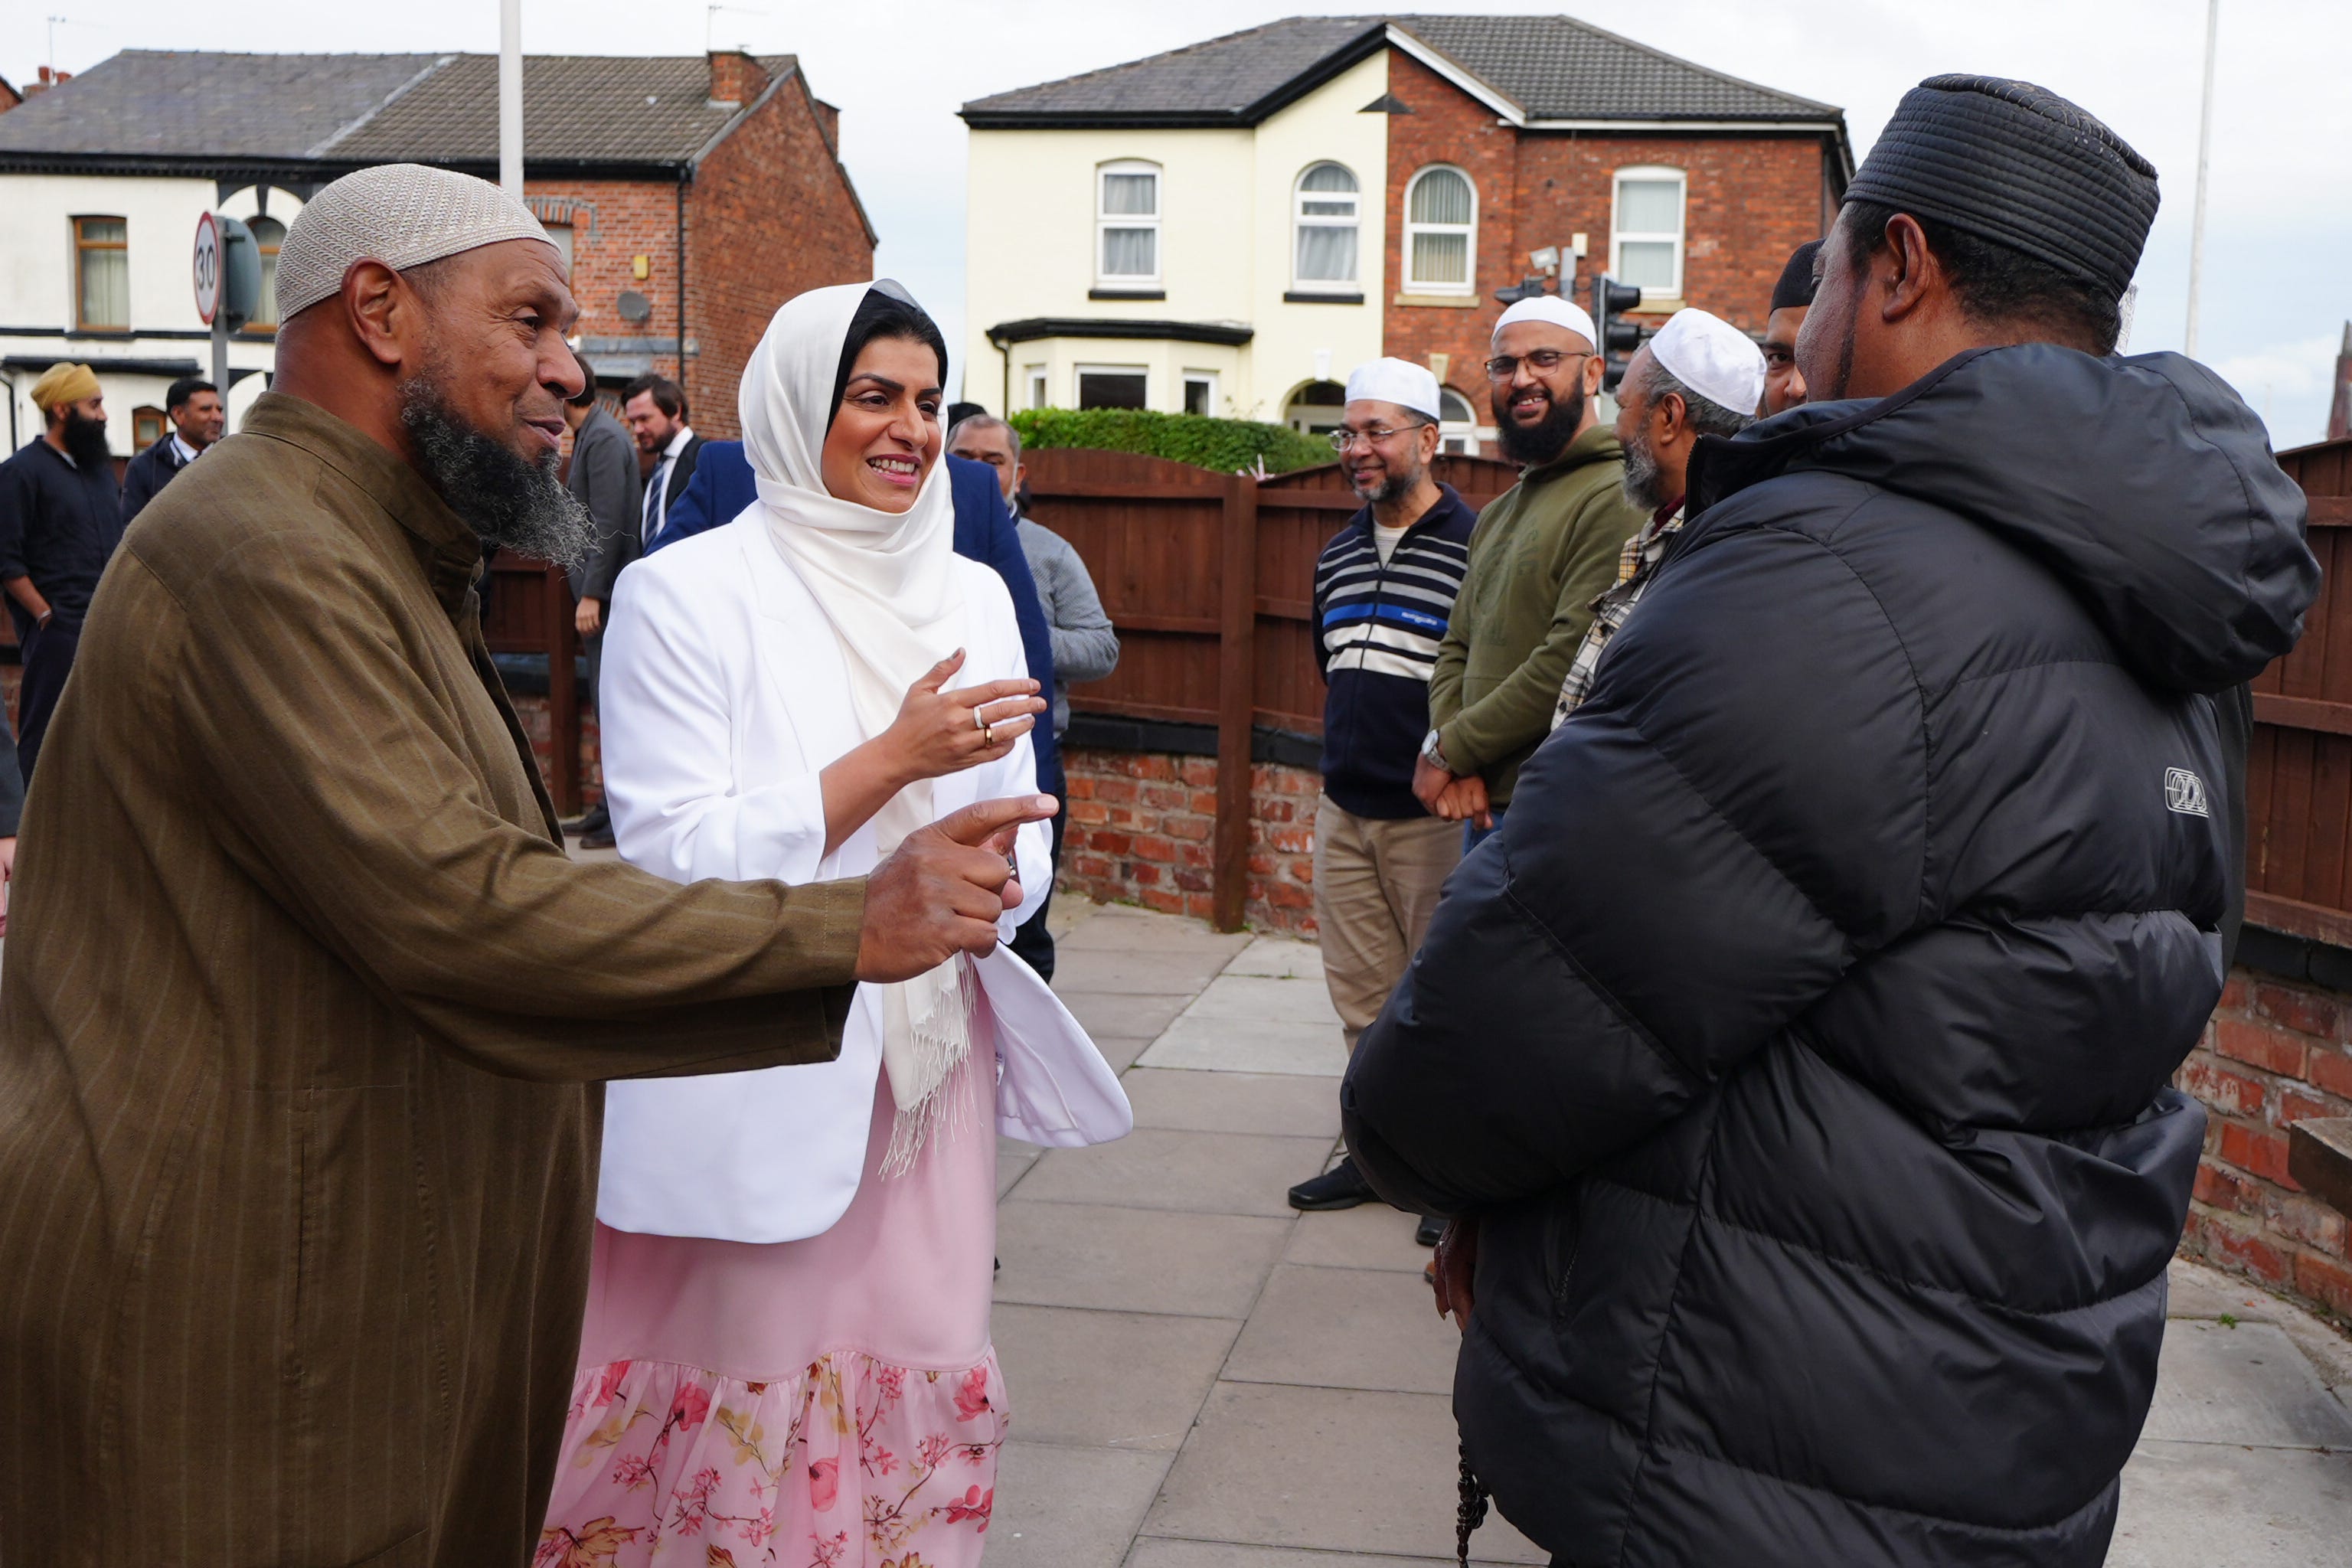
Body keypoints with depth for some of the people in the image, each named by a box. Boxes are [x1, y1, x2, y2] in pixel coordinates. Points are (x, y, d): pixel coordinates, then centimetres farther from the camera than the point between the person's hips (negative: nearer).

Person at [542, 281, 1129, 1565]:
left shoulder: (972, 594, 10)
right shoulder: (687, 593, -6)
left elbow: (1019, 840, 13)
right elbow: (673, 857, -13)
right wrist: (894, 758, -19)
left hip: (927, 1067, 5)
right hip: (755, 1087, -4)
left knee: (911, 1406, 9)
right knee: (743, 1417, 1)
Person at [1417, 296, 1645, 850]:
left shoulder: (1616, 498, -13)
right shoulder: (1496, 515, 19)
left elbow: (1572, 663, -21)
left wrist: (1447, 748, -12)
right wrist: (1456, 765, -4)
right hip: (1483, 808, 8)